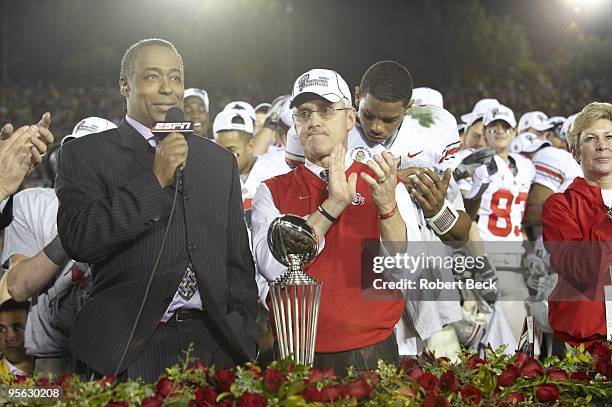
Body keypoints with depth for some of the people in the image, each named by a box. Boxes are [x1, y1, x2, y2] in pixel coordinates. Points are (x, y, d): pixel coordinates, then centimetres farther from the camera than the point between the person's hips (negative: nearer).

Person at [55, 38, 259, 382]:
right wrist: (154, 180, -12)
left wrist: (245, 340, 8)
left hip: (215, 343, 4)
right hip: (129, 350, -3)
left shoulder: (220, 160, 16)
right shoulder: (85, 154, 3)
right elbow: (78, 241, -11)